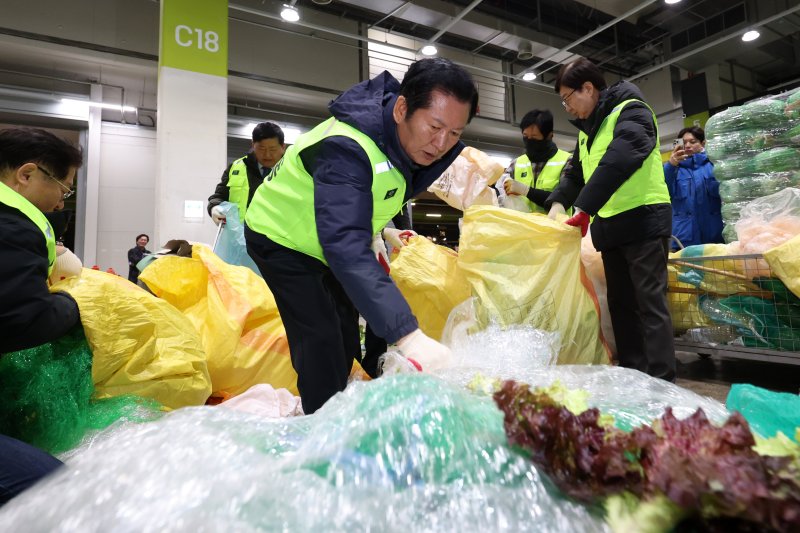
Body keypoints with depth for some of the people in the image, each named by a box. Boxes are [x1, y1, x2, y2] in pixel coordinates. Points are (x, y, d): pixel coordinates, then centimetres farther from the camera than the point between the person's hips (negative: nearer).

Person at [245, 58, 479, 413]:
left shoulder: (413, 141, -13)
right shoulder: (347, 148, -39)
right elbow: (345, 246, -52)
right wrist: (408, 335, -60)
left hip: (330, 245, 8)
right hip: (283, 239, -7)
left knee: (347, 344, 13)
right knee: (323, 350, -16)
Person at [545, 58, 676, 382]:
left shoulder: (630, 111, -8)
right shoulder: (587, 129, 18)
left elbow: (620, 160, -25)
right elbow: (576, 173, 19)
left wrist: (583, 208, -30)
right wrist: (558, 203, -1)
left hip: (643, 219, -8)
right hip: (609, 225, 8)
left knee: (649, 303, -8)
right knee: (621, 303, 9)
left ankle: (662, 383, -3)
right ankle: (632, 375, 18)